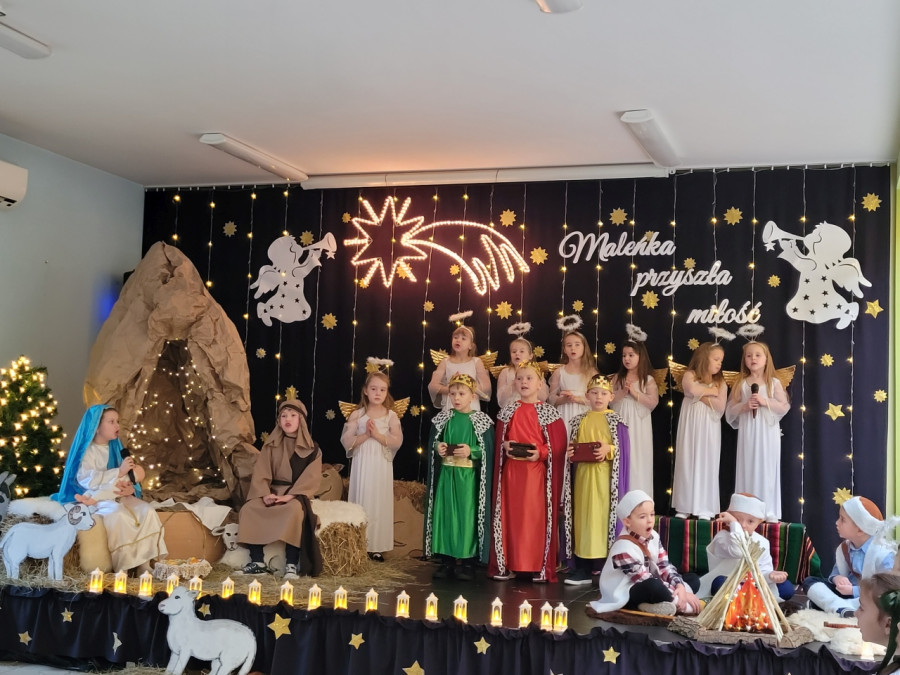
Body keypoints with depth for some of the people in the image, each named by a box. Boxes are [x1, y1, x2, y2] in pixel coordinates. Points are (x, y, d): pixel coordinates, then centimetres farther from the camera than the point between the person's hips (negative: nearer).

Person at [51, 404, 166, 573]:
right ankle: (123, 565, -28)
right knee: (119, 515, -36)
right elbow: (87, 480, -20)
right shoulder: (87, 450, -5)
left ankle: (144, 562, -23)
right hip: (98, 498, -6)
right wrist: (119, 472, -22)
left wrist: (130, 487, -12)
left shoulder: (115, 447, 14)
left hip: (119, 496, 6)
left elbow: (126, 476, 12)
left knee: (147, 511, -21)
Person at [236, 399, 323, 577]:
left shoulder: (311, 449, 4)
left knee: (294, 510, -38)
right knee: (248, 509, -27)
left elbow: (311, 478, -7)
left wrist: (289, 496, -21)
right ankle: (257, 562, -25)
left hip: (296, 495, -3)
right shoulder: (270, 445, 13)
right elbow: (260, 473, 2)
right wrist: (265, 494, -18)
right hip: (271, 492, 3)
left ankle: (292, 564, -36)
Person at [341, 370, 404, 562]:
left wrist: (378, 435, -17)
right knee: (361, 503, 2)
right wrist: (365, 435, -17)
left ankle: (377, 546, 9)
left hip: (381, 467, 0)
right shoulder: (357, 415, 1)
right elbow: (346, 442, -4)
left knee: (380, 504, 3)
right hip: (362, 466, 0)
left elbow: (397, 442, -7)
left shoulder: (391, 416, 1)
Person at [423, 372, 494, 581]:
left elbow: (487, 451, -5)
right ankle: (446, 561, 12)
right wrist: (437, 447, -10)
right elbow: (431, 442, 10)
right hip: (445, 474, 3)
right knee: (445, 514, 4)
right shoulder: (442, 418, 6)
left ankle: (468, 561, 8)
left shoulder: (481, 421, -3)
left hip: (468, 477, -3)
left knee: (467, 515, -1)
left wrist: (471, 451, -19)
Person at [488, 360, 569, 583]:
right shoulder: (507, 412, 9)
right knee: (510, 516, 5)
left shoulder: (549, 413, 0)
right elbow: (497, 442, 12)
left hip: (537, 471, -3)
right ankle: (507, 564, 12)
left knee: (537, 517, -2)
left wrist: (540, 453, -17)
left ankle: (541, 567, 5)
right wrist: (505, 446, -8)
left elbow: (557, 446, -3)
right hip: (511, 471, 3)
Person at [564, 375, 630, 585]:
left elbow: (623, 450, -4)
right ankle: (583, 569, 9)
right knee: (584, 518, 5)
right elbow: (573, 448, 16)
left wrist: (608, 450, -20)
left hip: (605, 476, -4)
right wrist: (570, 453, -4)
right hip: (583, 475, 4)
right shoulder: (579, 421, 11)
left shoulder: (615, 420, 0)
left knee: (604, 516, -5)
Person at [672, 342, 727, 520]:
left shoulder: (720, 382, 8)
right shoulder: (690, 375, 2)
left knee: (706, 464, 0)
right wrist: (711, 391, -7)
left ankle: (704, 508, 4)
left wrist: (702, 395, -12)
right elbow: (691, 390, -20)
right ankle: (685, 507, 7)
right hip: (690, 426, -1)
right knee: (687, 463, 2)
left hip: (709, 429, 1)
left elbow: (720, 406, -6)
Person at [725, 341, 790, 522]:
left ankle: (769, 511, 3)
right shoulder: (741, 383, 5)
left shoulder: (774, 383, 3)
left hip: (768, 433, -1)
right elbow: (730, 410, 3)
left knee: (767, 469, 0)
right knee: (748, 469, 2)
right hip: (748, 433, 1)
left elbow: (784, 407, -3)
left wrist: (765, 401, -15)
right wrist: (745, 406, -14)